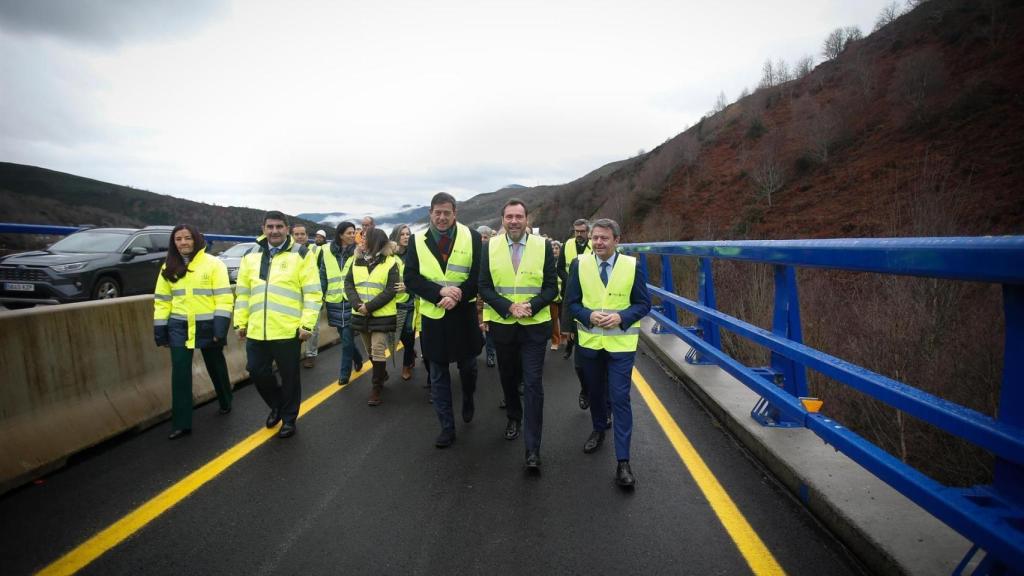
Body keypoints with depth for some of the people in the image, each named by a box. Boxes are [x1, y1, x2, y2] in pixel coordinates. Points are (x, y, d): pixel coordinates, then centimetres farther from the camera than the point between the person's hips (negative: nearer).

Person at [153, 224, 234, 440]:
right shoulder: (168, 268, 7)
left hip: (207, 325, -3)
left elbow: (223, 298, -11)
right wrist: (160, 329, 5)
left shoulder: (213, 264, -7)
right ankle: (181, 423, 7)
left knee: (216, 367, 14)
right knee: (180, 372, -1)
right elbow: (162, 300, 10)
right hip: (179, 326, 3)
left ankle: (226, 403, 38)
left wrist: (221, 327, -17)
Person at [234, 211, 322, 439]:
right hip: (256, 331, 4)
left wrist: (307, 324, -12)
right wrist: (240, 322, 12)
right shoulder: (251, 257, 9)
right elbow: (242, 292, 15)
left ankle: (289, 418, 27)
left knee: (289, 376, 8)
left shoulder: (300, 256, -5)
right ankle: (277, 405, 38)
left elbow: (313, 293, -7)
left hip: (288, 331, -4)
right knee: (257, 372, 12)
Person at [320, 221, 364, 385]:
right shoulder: (328, 252, 3)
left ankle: (344, 372, 9)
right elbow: (323, 275, 7)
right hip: (334, 301, 3)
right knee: (344, 336, 15)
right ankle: (357, 359, 38)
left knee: (347, 338, -3)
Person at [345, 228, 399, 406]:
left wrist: (369, 306, -19)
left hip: (382, 315, -5)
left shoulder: (390, 263, -8)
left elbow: (391, 291, -14)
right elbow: (348, 283, 2)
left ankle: (376, 388, 5)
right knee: (370, 350, 17)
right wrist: (357, 304, -14)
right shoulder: (357, 261, 6)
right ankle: (382, 374, 39)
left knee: (378, 350, -5)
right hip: (361, 314, 5)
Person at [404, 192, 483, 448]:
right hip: (433, 316, 1)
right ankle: (447, 427, 20)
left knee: (468, 366, 15)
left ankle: (468, 400, 47)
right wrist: (440, 291, -19)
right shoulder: (417, 240, -1)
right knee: (438, 376, 7)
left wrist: (456, 297, -20)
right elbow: (410, 278, -5)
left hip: (463, 314, -1)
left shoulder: (472, 237, -4)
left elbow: (479, 275, -7)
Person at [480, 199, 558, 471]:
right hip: (502, 324, 2)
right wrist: (509, 307, -18)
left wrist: (531, 306, -20)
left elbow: (552, 287, -4)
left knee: (533, 384, -5)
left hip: (535, 325, -2)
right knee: (508, 377, 19)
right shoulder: (490, 246, -1)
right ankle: (514, 417, 46)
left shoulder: (543, 246, -4)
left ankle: (533, 449, 0)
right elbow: (484, 287, -3)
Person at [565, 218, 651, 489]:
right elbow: (571, 302, 0)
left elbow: (643, 304, -5)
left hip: (621, 343, -2)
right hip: (590, 341, 3)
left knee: (620, 399, -6)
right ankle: (599, 430, 47)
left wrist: (621, 317, -21)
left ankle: (623, 462, 1)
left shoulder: (632, 265, -7)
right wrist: (588, 316, -19)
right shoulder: (579, 265, -2)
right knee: (595, 392, 20)